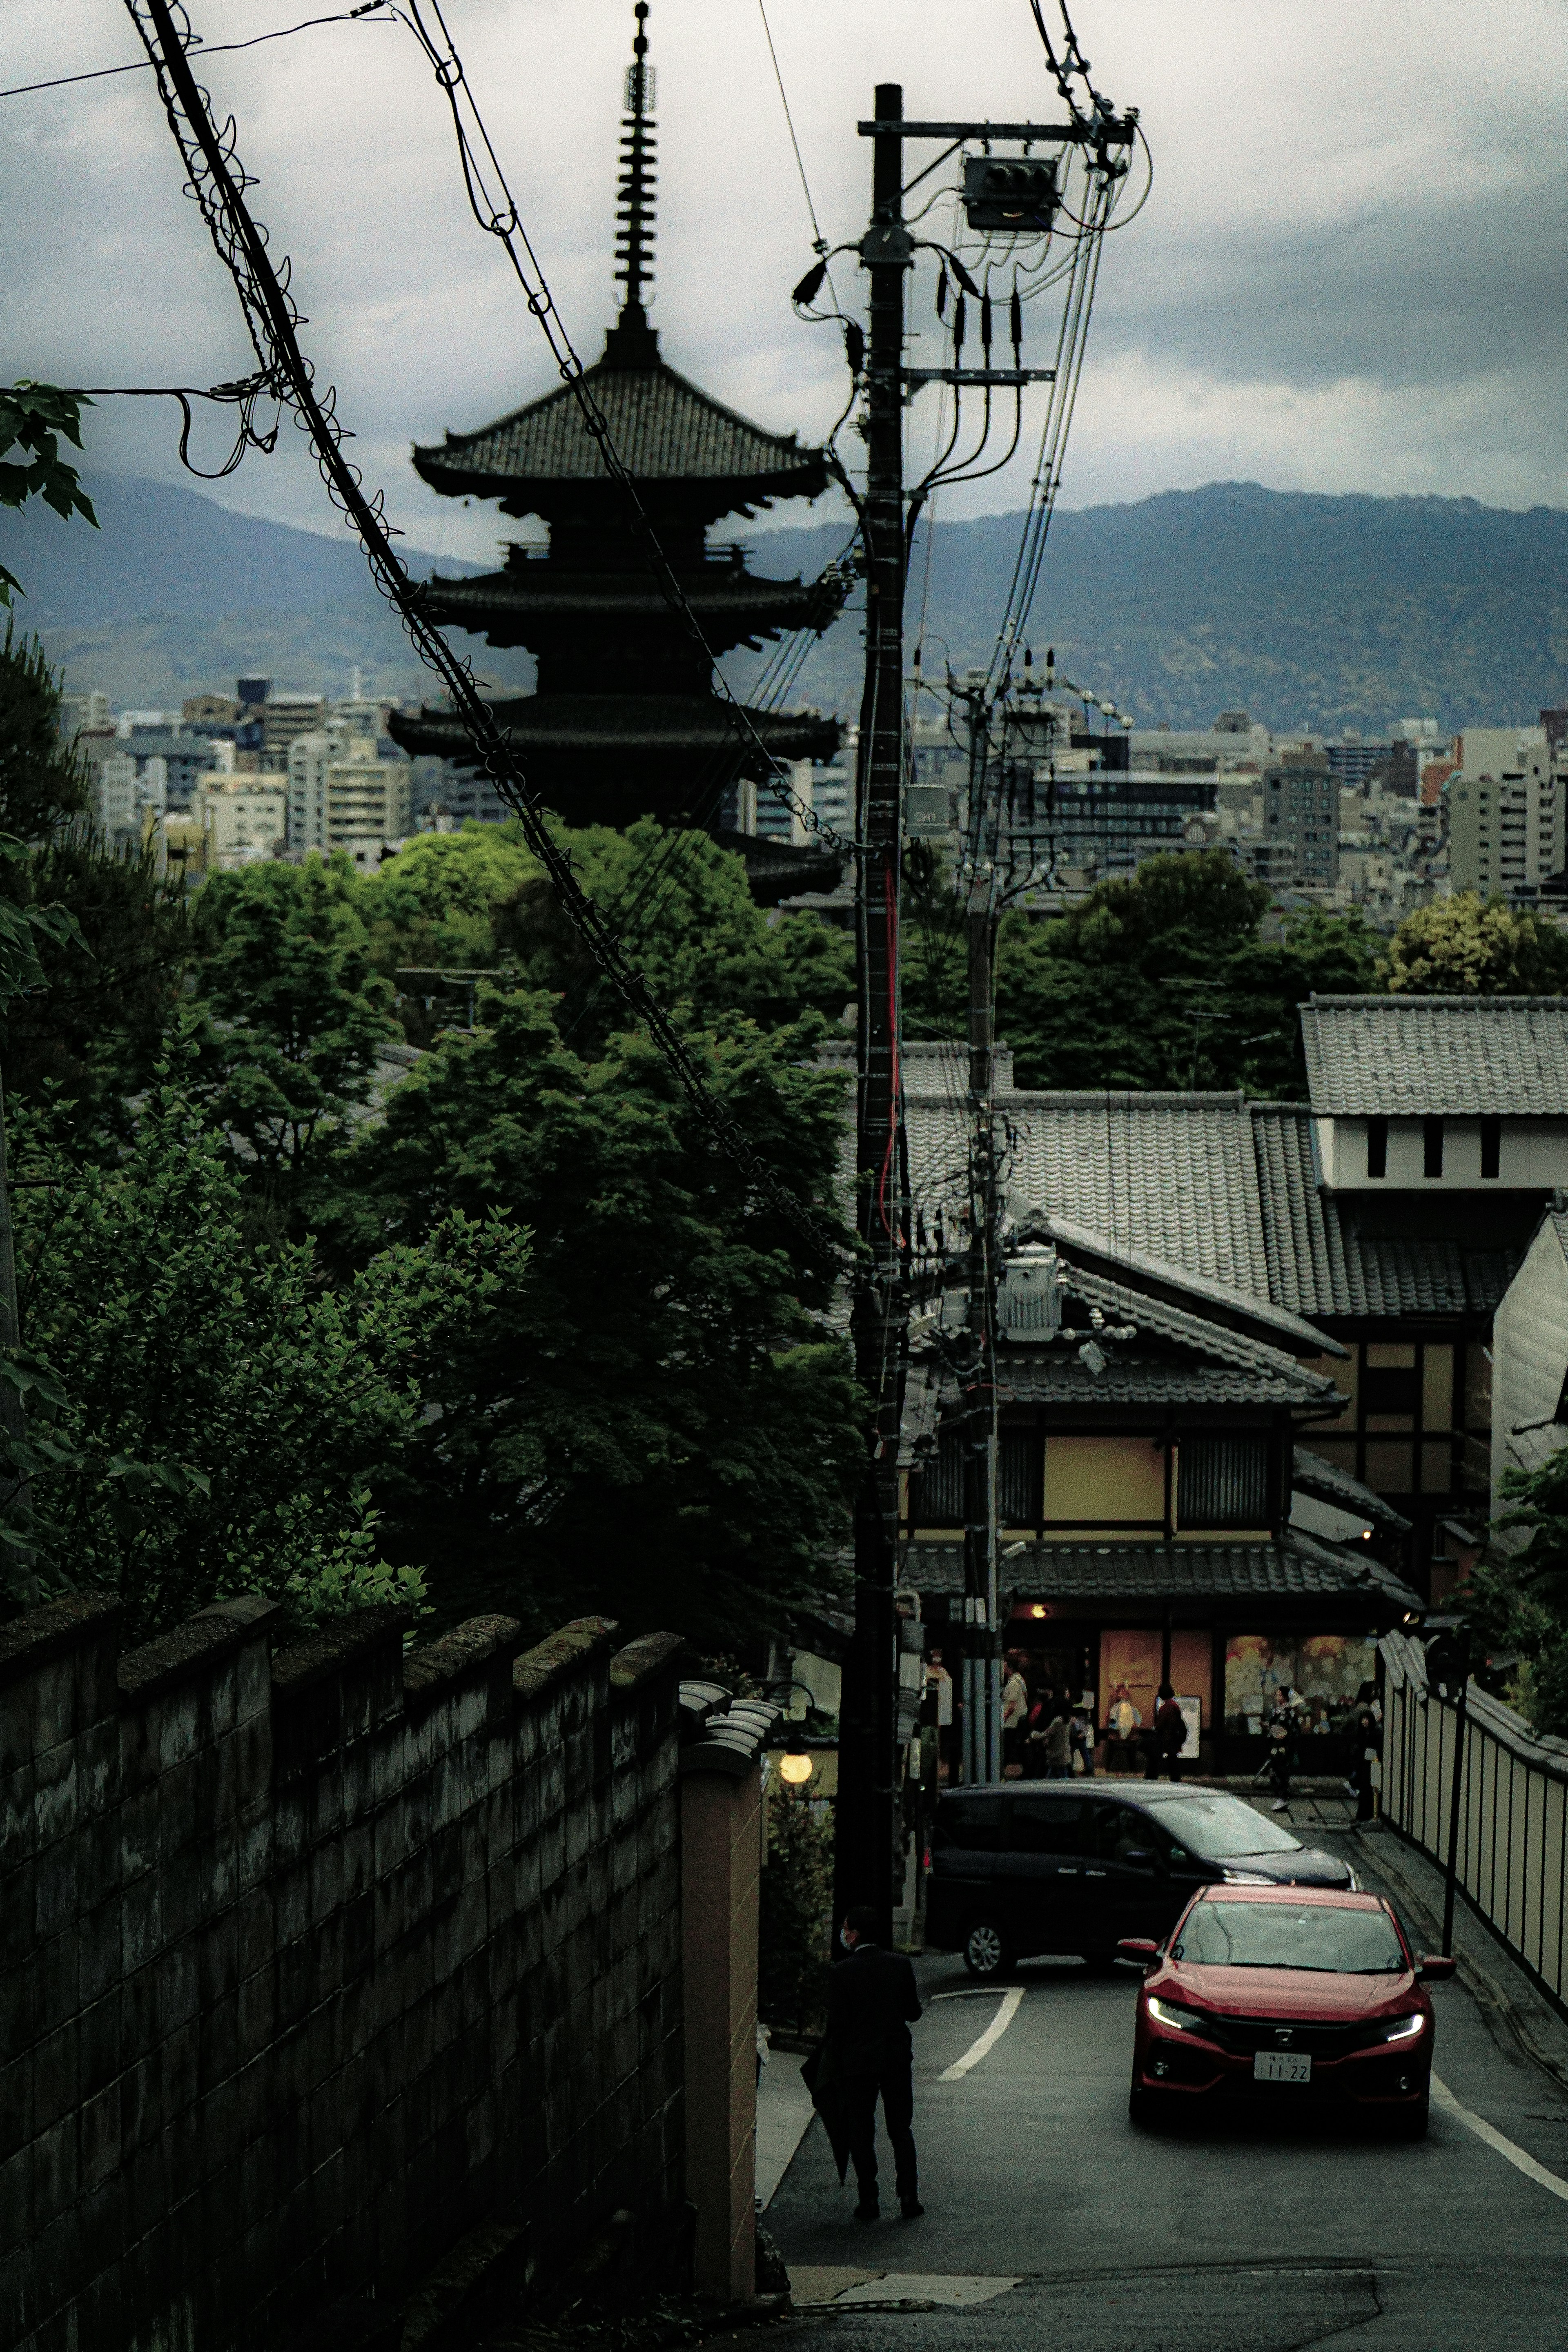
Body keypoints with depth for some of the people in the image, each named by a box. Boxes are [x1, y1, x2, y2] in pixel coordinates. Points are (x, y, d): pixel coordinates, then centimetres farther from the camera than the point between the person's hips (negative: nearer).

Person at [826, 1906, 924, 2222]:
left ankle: (869, 2201, 7)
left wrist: (832, 2062, 0)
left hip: (857, 2062, -3)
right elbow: (913, 2012, 2)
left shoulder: (841, 1974, -12)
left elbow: (836, 2024, -11)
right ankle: (909, 2198, 8)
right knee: (902, 2130, 11)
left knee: (861, 2133, 7)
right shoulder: (900, 1965, -3)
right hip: (897, 2059, 3)